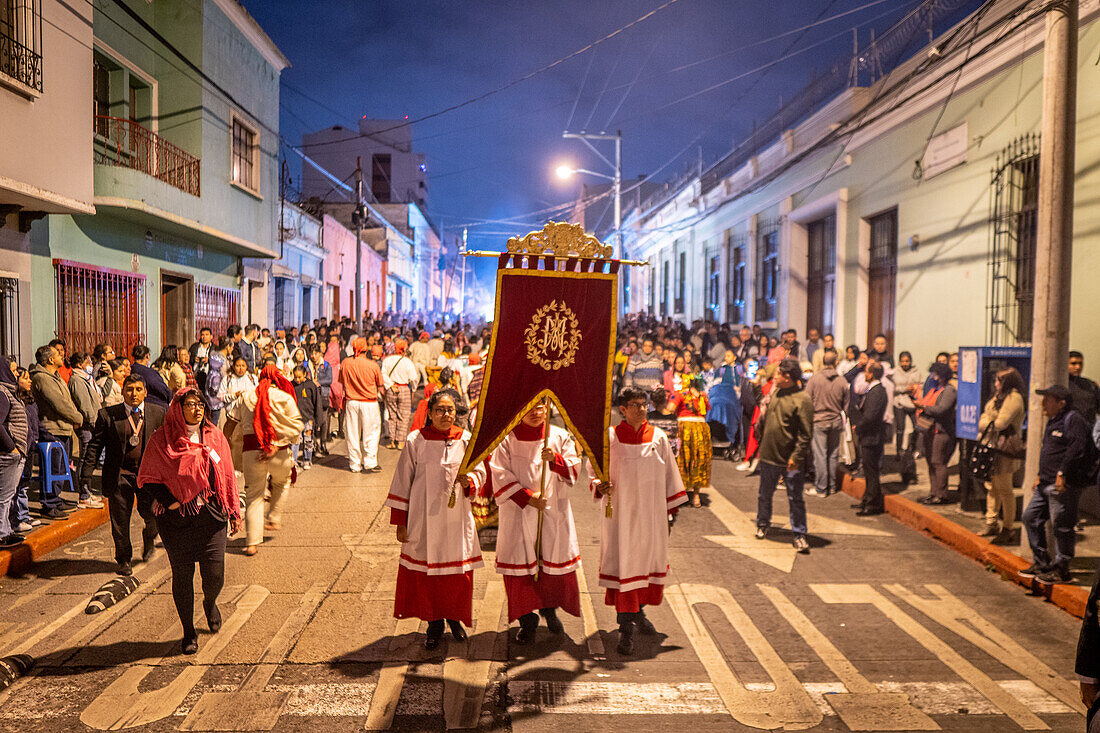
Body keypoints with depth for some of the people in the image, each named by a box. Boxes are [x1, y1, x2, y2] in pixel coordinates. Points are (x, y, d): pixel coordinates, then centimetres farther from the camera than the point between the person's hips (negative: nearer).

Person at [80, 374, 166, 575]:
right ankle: (124, 560, 26)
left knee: (152, 515, -5)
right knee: (120, 521, 7)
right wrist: (86, 473, -4)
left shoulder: (158, 413, 2)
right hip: (119, 475, 0)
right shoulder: (107, 415, -1)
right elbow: (95, 445, 2)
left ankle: (148, 540, 30)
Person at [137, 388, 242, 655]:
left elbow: (227, 475, 10)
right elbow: (146, 479, 0)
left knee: (215, 576, -1)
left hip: (211, 517, 2)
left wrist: (234, 512, 10)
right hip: (177, 520, -2)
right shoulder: (161, 440, -5)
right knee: (182, 575, 6)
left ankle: (210, 603, 35)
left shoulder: (214, 436, 4)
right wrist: (170, 501, -12)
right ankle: (189, 632, 26)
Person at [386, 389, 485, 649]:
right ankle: (434, 622, 25)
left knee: (459, 572, 7)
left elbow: (480, 472, 8)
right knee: (426, 570, 6)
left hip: (457, 519, 1)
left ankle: (455, 618, 31)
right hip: (424, 518, -1)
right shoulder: (416, 441, -4)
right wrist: (400, 521, -1)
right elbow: (403, 481, 0)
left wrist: (468, 481, -17)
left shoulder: (466, 440, 1)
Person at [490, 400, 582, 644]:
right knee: (520, 565, -1)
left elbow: (573, 472, -1)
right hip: (518, 513, -1)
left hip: (553, 512, 1)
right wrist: (527, 498, -15)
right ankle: (527, 621, 14)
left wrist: (555, 459, -21)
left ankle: (549, 609, 30)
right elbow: (501, 477, -5)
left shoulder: (560, 437, 4)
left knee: (555, 561, 4)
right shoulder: (507, 439, -1)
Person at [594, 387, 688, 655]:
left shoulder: (658, 437, 3)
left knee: (649, 558, 13)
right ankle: (625, 628, 2)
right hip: (621, 510, -4)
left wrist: (672, 507, 10)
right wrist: (599, 486, -20)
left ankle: (638, 611, 35)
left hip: (650, 511, 4)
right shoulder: (610, 437, -5)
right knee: (623, 562, -5)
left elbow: (669, 472, 10)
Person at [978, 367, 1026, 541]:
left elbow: (1000, 424, -20)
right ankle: (992, 524, 24)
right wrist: (985, 423, -4)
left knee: (1004, 489, -1)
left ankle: (1007, 528, 8)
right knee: (991, 487, 15)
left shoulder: (1014, 398, -15)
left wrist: (985, 424, -3)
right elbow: (985, 416, 17)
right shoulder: (999, 396, 16)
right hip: (991, 447, 9)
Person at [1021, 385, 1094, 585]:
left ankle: (1061, 570, 6)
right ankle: (1041, 563, 22)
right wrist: (1041, 475, 25)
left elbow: (1077, 448, -23)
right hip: (1047, 484, 11)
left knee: (1061, 526, -4)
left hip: (1064, 485, -10)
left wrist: (1063, 473, -26)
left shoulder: (1074, 420, -11)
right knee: (1030, 517, 12)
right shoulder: (1053, 421, 19)